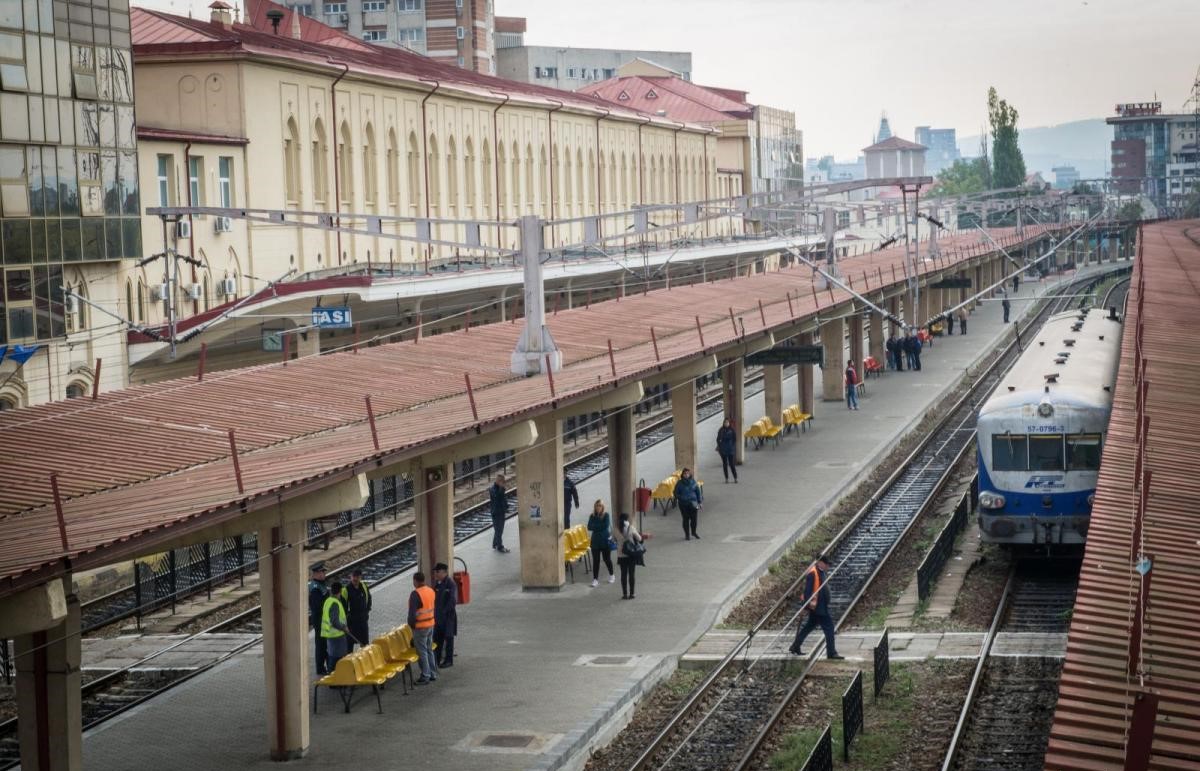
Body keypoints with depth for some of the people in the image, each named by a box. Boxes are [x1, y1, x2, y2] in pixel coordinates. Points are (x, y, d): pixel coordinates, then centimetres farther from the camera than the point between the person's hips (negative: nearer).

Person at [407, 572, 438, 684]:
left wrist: (411, 624, -7)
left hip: (420, 627, -8)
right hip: (430, 624, 8)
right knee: (429, 650, 17)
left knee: (422, 652, 0)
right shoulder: (431, 591, 5)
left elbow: (412, 612, -20)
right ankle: (433, 674, 22)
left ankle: (425, 676, 2)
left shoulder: (416, 594, -20)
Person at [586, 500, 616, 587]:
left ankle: (612, 575, 32)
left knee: (607, 559, 9)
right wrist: (600, 527, -16)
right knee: (595, 560, -1)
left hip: (605, 541, -2)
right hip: (595, 541, 2)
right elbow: (589, 527, -6)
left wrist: (595, 526, -9)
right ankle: (595, 579, 1)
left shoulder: (606, 515, -6)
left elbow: (606, 526, -17)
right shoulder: (592, 516, 3)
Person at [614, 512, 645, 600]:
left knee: (623, 574, 9)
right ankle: (631, 594, 9)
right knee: (631, 574, 6)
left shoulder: (618, 530, -6)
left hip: (621, 555, 2)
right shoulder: (631, 528, -12)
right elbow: (639, 539, -5)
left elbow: (617, 540, 4)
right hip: (631, 555, -2)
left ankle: (624, 594, 10)